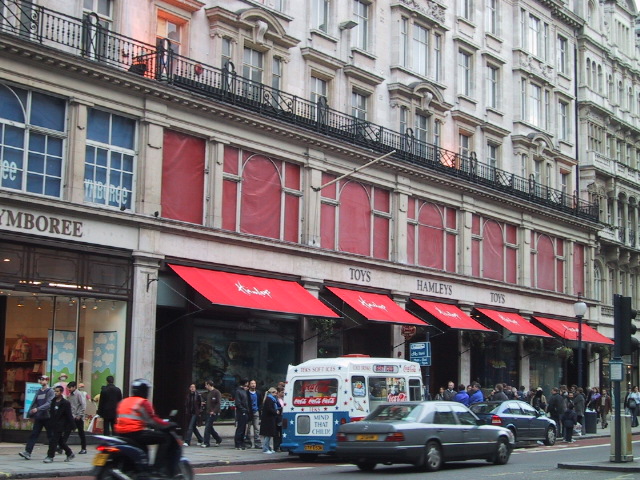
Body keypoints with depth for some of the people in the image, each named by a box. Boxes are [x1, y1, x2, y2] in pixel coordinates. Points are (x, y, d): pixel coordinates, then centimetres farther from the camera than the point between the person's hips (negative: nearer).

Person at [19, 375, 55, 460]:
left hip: (47, 417, -5)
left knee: (50, 435, 5)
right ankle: (27, 452, -11)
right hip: (38, 418, 5)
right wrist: (30, 414, 7)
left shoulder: (50, 392, -5)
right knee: (33, 434, -4)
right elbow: (34, 403, 16)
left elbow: (48, 404, -18)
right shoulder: (38, 392, 15)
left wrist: (38, 409, -28)